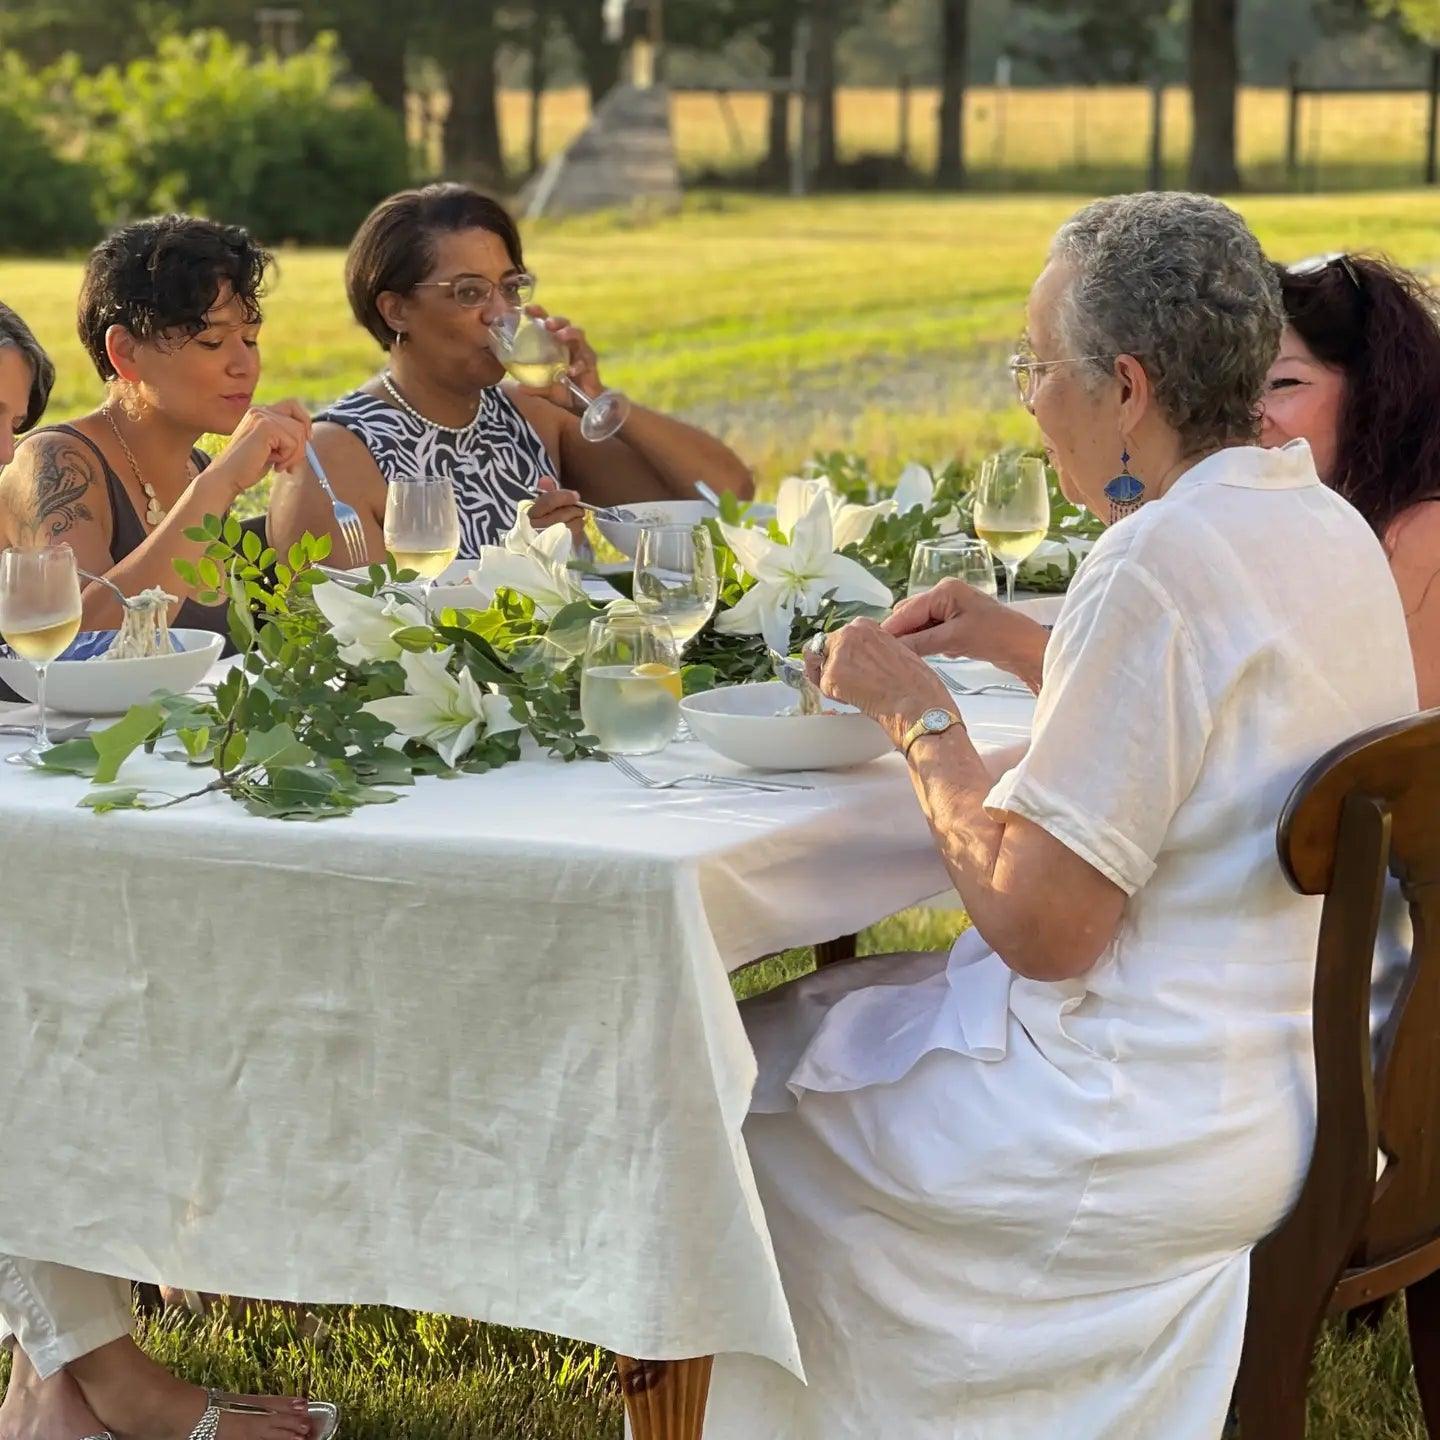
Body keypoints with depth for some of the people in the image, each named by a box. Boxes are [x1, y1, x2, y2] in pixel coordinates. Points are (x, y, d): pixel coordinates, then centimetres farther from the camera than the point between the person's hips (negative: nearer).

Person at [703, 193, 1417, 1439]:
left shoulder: (1158, 566, -24)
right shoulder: (1329, 530, 5)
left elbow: (1038, 924, -24)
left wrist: (919, 717, -11)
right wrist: (1029, 648, 15)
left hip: (1173, 1135, -9)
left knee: (749, 1070, 12)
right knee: (828, 1016, 24)